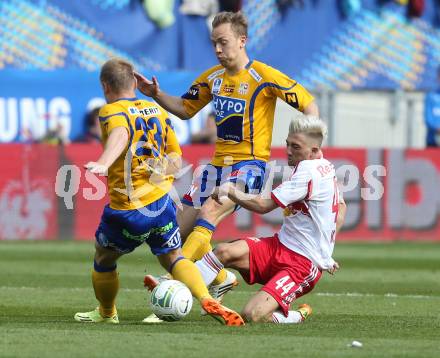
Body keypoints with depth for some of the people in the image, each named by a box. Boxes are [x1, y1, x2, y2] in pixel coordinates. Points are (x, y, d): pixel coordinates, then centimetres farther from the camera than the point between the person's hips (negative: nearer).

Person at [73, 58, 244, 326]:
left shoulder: (112, 111, -8)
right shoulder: (158, 111, 12)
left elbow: (120, 135, -33)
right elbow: (176, 159, 13)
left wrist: (103, 164, -49)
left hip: (127, 211, -5)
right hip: (162, 203, 5)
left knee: (104, 260, 20)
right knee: (174, 258, 15)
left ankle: (106, 314, 38)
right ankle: (208, 300, -11)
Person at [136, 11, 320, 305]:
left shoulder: (263, 77, -11)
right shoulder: (213, 77, 8)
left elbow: (308, 103, -8)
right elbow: (185, 109, 20)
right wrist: (157, 95, 2)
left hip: (250, 164, -7)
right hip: (218, 163, 7)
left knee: (209, 211, -28)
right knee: (181, 229, 3)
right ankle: (222, 278, 24)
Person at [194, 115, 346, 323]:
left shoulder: (309, 170, -18)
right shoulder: (326, 167, 11)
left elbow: (263, 206, -16)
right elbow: (341, 207, 29)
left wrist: (231, 191, -4)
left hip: (302, 265, -9)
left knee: (252, 315, -23)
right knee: (225, 251, -14)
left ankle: (298, 316, 6)